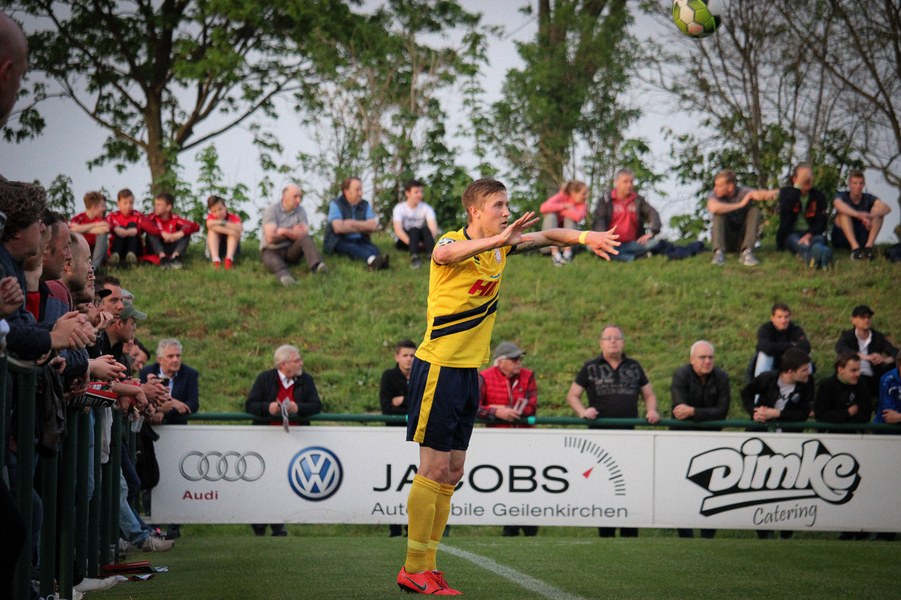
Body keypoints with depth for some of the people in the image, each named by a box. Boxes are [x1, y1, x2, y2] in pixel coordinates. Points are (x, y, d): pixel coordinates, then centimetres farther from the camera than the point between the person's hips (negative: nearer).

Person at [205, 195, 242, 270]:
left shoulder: (233, 217, -15)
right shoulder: (211, 217, -12)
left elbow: (239, 228, -36)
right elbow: (210, 224, -37)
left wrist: (222, 223, -36)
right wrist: (229, 231, -44)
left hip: (231, 246, 0)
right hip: (215, 247, 0)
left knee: (236, 230, -25)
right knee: (212, 230, -25)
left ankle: (229, 258, -41)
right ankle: (215, 260, -42)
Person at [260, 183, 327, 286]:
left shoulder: (300, 211, 4)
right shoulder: (272, 209, -8)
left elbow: (304, 235, -10)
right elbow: (271, 238, -17)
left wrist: (286, 232, -17)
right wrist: (293, 233, -6)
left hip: (290, 251, 3)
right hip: (271, 250, -3)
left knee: (306, 239, -26)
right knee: (273, 261, -38)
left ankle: (316, 266, -50)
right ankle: (284, 276, -71)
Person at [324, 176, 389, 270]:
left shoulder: (365, 205, 9)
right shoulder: (335, 204, -3)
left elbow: (373, 226, -3)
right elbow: (338, 228, -17)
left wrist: (353, 223, -12)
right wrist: (363, 227, -5)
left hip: (360, 241, 4)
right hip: (339, 242, -4)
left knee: (372, 248, -27)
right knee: (352, 248, -35)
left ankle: (375, 262, -65)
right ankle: (371, 259, -67)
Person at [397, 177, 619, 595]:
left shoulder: (500, 246, 9)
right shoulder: (452, 243, -14)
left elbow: (542, 237, 10)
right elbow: (445, 253, -37)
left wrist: (583, 237, -11)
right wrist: (498, 239, -55)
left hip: (470, 371, 8)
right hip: (439, 368, -8)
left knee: (451, 473, 9)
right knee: (433, 470, -7)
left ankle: (426, 567, 13)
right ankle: (414, 569, -3)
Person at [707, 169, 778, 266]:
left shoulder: (743, 193, -9)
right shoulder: (715, 195, -9)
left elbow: (758, 194, -32)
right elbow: (713, 208, -34)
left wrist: (768, 194, -57)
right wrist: (740, 205, -30)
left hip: (742, 240, 1)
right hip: (724, 240, -1)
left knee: (755, 210, -20)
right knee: (720, 212, -23)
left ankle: (746, 253, -31)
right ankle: (719, 252, -35)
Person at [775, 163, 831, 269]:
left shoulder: (818, 196, 8)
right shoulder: (786, 192, 5)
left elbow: (821, 222, -2)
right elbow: (785, 210, -19)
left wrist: (809, 235, -23)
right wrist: (798, 186, -22)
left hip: (811, 233, 1)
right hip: (792, 233, -1)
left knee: (818, 240, -35)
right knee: (796, 241, -37)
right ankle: (811, 255, -76)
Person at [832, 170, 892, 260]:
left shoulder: (868, 198, 0)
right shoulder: (842, 196, -5)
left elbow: (887, 208, -21)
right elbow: (839, 205, -33)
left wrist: (870, 216, -43)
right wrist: (858, 215, -50)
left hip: (862, 239, 2)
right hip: (841, 238, -2)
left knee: (878, 211, -16)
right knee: (844, 212, -27)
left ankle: (869, 246, -32)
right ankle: (855, 247, -43)